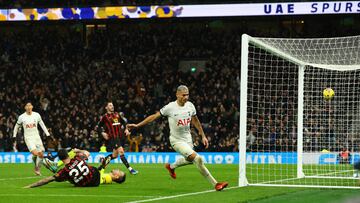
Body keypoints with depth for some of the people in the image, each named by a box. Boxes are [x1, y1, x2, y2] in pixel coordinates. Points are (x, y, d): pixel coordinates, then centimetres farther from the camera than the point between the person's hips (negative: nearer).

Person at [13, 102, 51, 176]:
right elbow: (16, 127, 10)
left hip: (36, 136, 3)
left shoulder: (37, 115, 0)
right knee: (35, 153, -22)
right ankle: (36, 164, 10)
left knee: (41, 154, -1)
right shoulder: (22, 117, -4)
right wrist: (14, 137, 8)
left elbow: (42, 125, 11)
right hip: (28, 138, -3)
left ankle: (37, 169, 20)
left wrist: (48, 135, 7)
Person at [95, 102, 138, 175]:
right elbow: (97, 127, 4)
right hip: (113, 138, -6)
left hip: (120, 137, 6)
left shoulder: (117, 115, 14)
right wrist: (103, 133, -11)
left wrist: (126, 129, 11)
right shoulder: (105, 117, 0)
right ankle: (130, 169, -20)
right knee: (121, 151, -18)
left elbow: (124, 122, 27)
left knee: (115, 155, 9)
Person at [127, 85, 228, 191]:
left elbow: (195, 121, 13)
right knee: (197, 158, -21)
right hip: (177, 140, -7)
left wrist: (203, 136, 14)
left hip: (188, 139, 7)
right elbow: (154, 116, -8)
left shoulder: (190, 106, -3)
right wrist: (137, 125, -9)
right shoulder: (170, 107, -17)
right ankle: (215, 184, -15)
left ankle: (171, 167, 55)